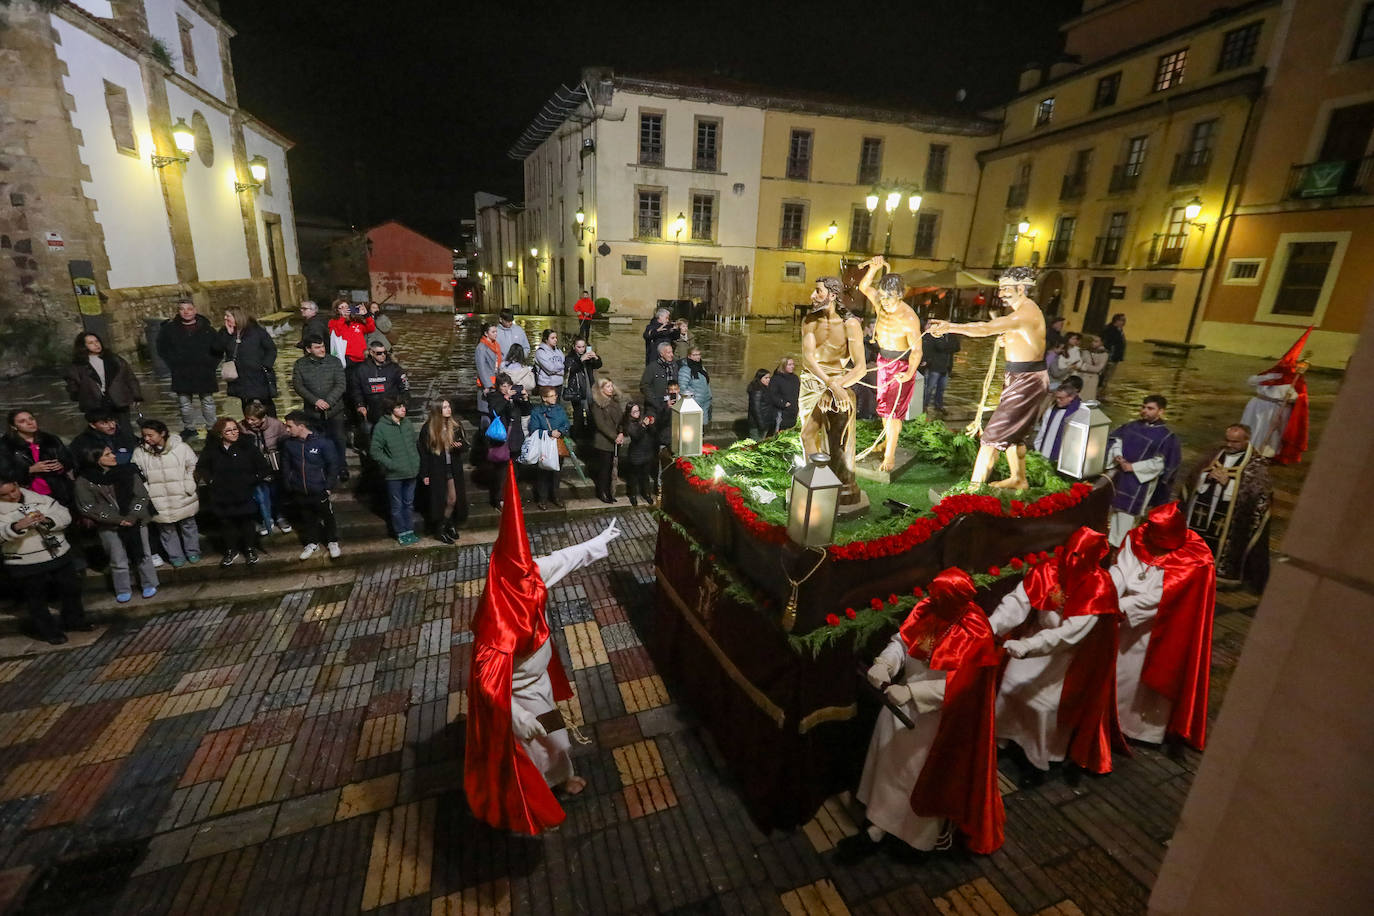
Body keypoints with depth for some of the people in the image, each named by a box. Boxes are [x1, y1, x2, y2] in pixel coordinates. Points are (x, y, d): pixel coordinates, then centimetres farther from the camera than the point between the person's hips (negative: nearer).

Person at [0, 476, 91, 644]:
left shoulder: (39, 498, 2)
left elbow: (65, 515, -2)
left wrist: (47, 520, -21)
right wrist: (18, 526, -40)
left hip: (60, 557, 3)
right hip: (26, 567, -3)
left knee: (71, 591, 16)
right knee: (37, 602, 9)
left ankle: (75, 621, 36)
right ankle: (49, 632, 25)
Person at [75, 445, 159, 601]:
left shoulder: (127, 472, -2)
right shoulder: (84, 481, -7)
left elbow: (141, 496, -4)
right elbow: (88, 507, -10)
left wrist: (132, 517, -16)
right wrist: (117, 520, -16)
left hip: (136, 522, 1)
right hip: (109, 526, -1)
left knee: (143, 554, 10)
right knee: (118, 560, 8)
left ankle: (149, 584, 26)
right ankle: (123, 590, 25)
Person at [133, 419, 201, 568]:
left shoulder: (180, 447, -10)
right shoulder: (139, 452, -4)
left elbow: (194, 468, 0)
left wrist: (188, 487, -5)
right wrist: (146, 491, -6)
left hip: (183, 498, -1)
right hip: (159, 501, 1)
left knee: (188, 524, 15)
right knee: (166, 529, 11)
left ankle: (193, 552, 33)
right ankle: (175, 556, 27)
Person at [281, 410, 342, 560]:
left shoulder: (323, 442, -14)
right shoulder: (288, 444, -1)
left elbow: (334, 464, -9)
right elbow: (285, 467, 10)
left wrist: (328, 486, -10)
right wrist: (288, 486, 7)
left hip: (319, 491, -4)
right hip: (299, 493, 4)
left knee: (328, 518, 10)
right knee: (307, 520, 17)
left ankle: (333, 543, 28)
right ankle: (312, 543, 36)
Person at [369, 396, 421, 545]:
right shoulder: (381, 427, -13)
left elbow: (415, 443, 14)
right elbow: (375, 451, -12)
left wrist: (417, 461, 5)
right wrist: (390, 464, -17)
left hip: (411, 472, 5)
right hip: (394, 474, -5)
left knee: (408, 503, 17)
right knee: (397, 506, 9)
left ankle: (409, 530, 30)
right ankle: (401, 533, 22)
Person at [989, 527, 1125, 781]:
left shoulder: (1098, 588, -26)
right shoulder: (1047, 571, -18)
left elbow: (1069, 633, -33)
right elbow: (1017, 601, -23)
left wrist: (1027, 647, -43)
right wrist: (990, 627, -38)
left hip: (1070, 655, -3)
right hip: (1037, 637, 3)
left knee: (1046, 703, -4)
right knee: (1010, 686, 3)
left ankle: (1037, 758, 20)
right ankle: (1004, 737, 28)